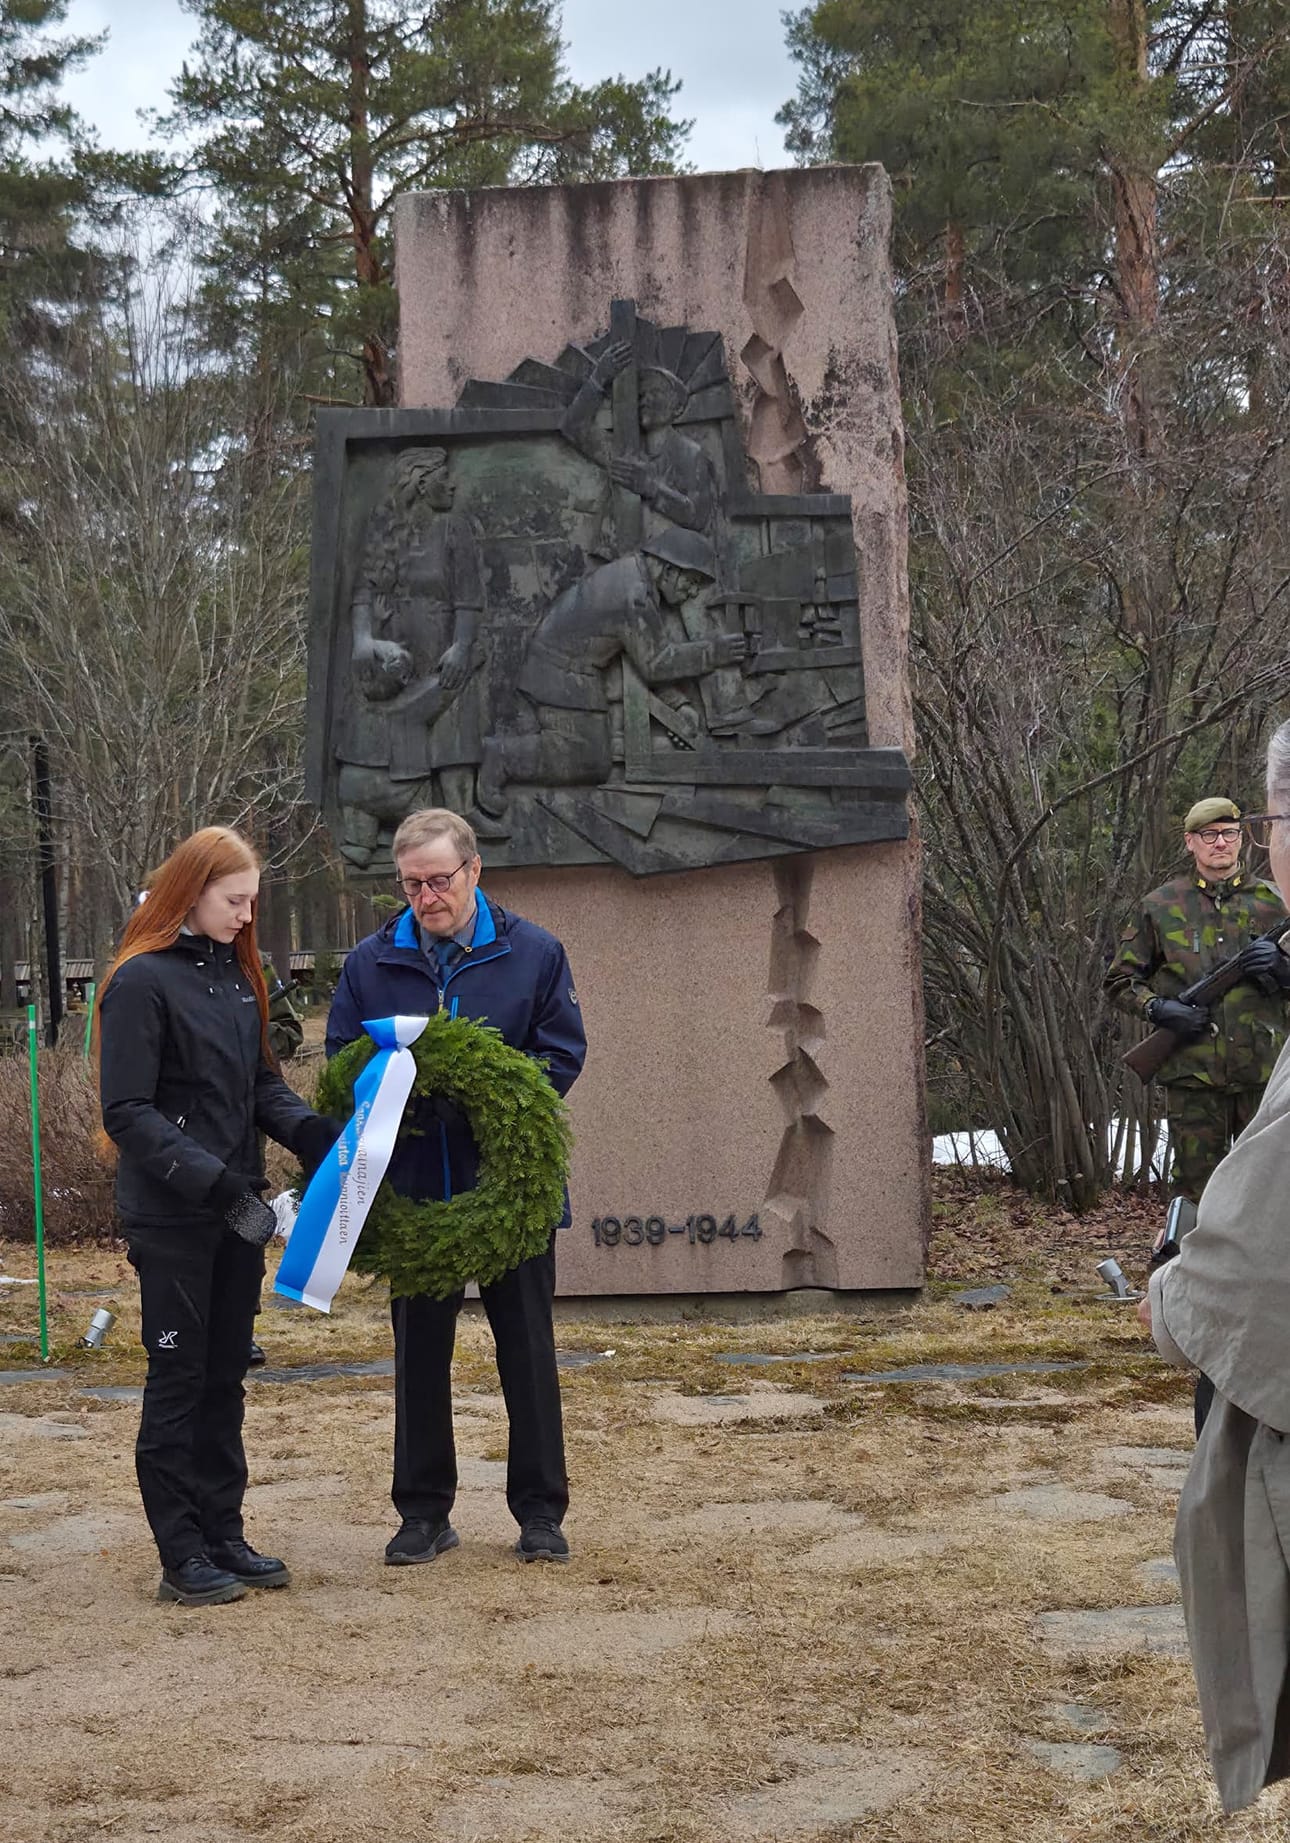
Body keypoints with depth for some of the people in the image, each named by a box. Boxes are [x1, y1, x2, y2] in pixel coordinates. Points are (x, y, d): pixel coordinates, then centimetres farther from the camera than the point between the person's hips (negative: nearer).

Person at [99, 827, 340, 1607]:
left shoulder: (236, 974, 10)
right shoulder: (142, 981, -13)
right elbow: (127, 1112, -17)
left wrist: (309, 1130, -6)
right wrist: (214, 1181, -23)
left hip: (236, 1215, 7)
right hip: (173, 1221, -7)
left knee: (225, 1379, 13)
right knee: (179, 1381, 1)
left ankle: (224, 1537, 21)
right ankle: (183, 1557, 9)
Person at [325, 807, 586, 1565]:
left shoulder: (534, 953, -2)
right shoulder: (371, 963, 3)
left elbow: (562, 1056, -3)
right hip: (414, 1189, 2)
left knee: (528, 1347, 7)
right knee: (420, 1353, 9)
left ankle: (541, 1510, 17)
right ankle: (424, 1512, 19)